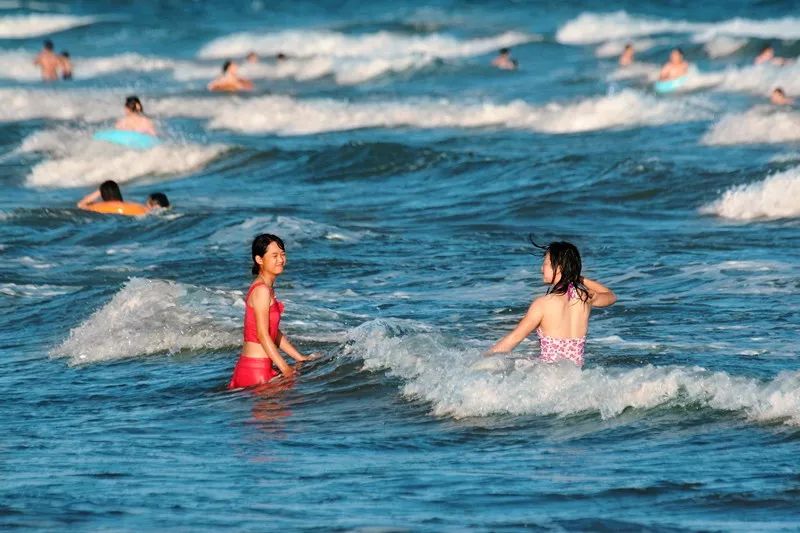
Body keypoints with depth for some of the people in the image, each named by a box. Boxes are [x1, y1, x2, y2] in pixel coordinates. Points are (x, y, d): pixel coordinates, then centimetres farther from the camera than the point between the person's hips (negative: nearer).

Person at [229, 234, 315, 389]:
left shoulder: (268, 289, 17)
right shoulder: (261, 290, -14)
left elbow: (275, 333, 20)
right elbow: (262, 335, -18)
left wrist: (300, 358, 19)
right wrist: (284, 368, -19)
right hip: (256, 368, -10)